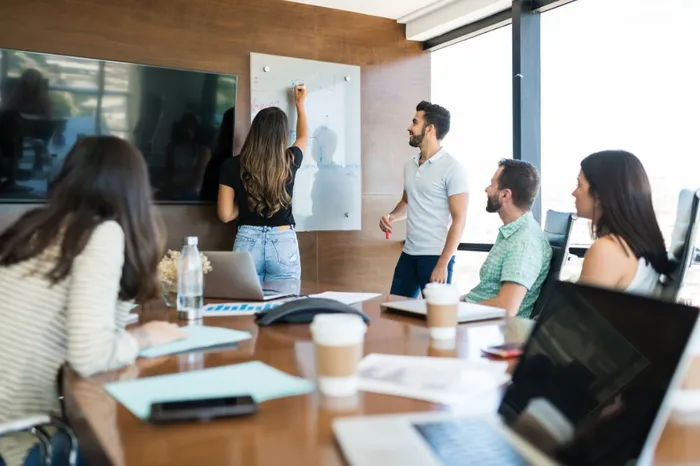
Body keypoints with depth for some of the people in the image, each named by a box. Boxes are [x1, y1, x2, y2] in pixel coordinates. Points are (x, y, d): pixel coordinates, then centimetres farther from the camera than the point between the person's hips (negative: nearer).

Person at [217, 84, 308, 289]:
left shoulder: (233, 165, -5)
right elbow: (303, 137, 23)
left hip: (247, 243, 0)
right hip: (283, 243, 0)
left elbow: (225, 215, -3)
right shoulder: (289, 161, -2)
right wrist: (300, 103, 36)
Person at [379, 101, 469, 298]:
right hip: (408, 254, 7)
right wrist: (391, 216, 2)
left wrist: (442, 264, -19)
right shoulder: (410, 166, 10)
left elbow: (459, 219, -14)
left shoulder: (452, 168, -11)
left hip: (435, 257, -7)